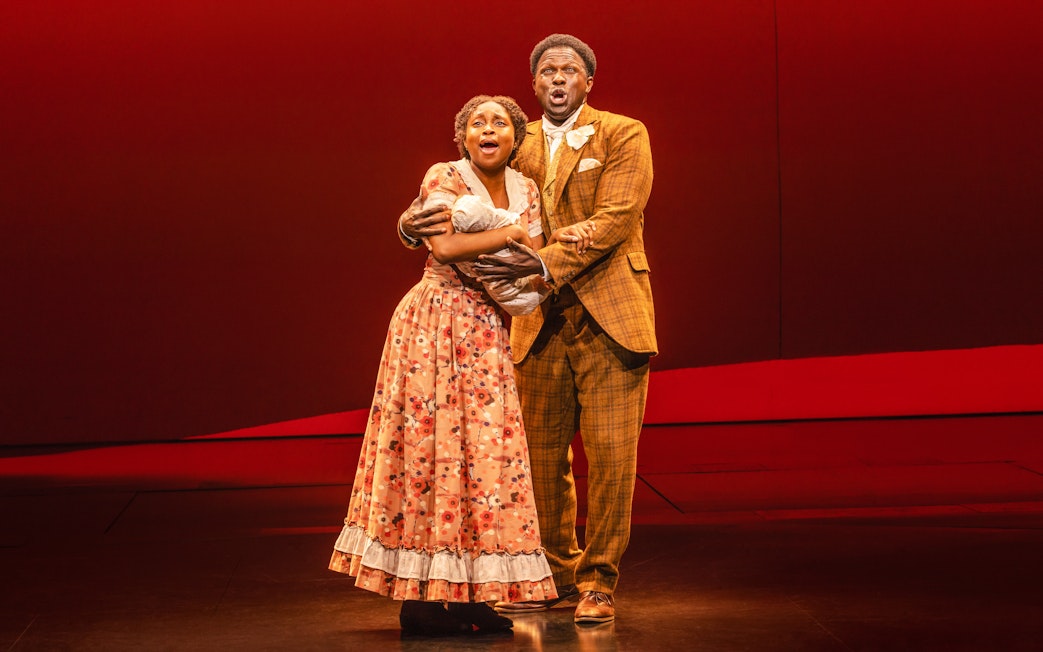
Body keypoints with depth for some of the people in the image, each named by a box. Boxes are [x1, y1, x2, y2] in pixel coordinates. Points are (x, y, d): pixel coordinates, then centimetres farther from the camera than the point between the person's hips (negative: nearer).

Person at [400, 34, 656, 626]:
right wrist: (414, 223, -14)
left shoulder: (624, 135, -2)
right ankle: (557, 573, 23)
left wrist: (547, 261, -25)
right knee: (542, 454, 7)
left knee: (609, 453, -4)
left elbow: (614, 220, -13)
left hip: (608, 316, -4)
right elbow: (463, 205, 9)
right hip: (542, 322, 4)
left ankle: (598, 583, 8)